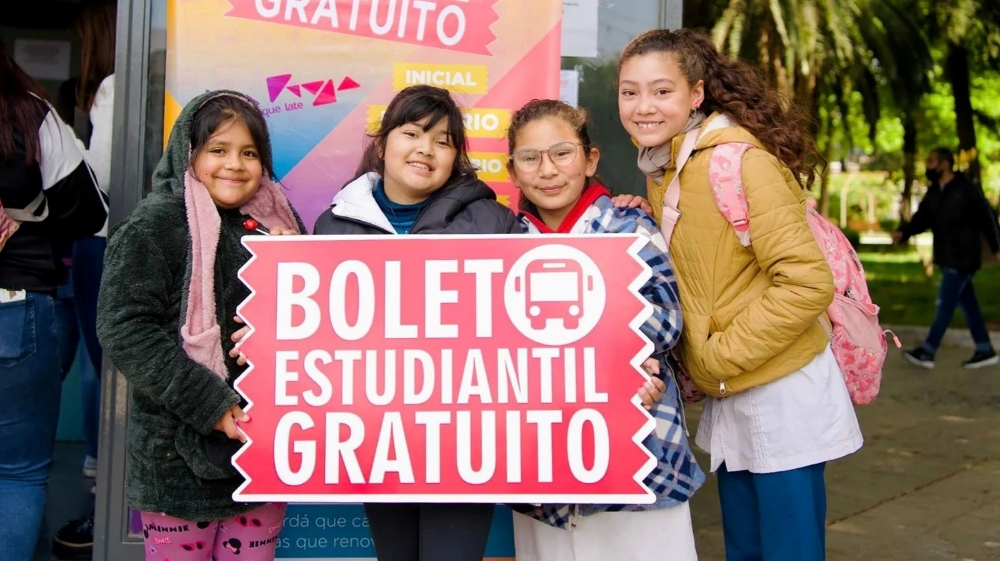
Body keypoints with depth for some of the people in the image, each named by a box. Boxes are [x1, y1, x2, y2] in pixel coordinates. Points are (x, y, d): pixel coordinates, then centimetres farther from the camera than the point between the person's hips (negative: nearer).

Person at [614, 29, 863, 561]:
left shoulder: (737, 158, -18)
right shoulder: (661, 169, 7)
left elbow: (807, 282, -23)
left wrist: (722, 357, -17)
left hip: (781, 393, -8)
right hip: (729, 399, 8)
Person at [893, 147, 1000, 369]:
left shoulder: (967, 190, -12)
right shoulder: (933, 192, 11)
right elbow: (922, 218, 7)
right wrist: (904, 232, -12)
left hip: (962, 259, -8)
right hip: (947, 258, 8)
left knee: (945, 304, -6)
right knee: (968, 304, 12)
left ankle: (927, 353, -4)